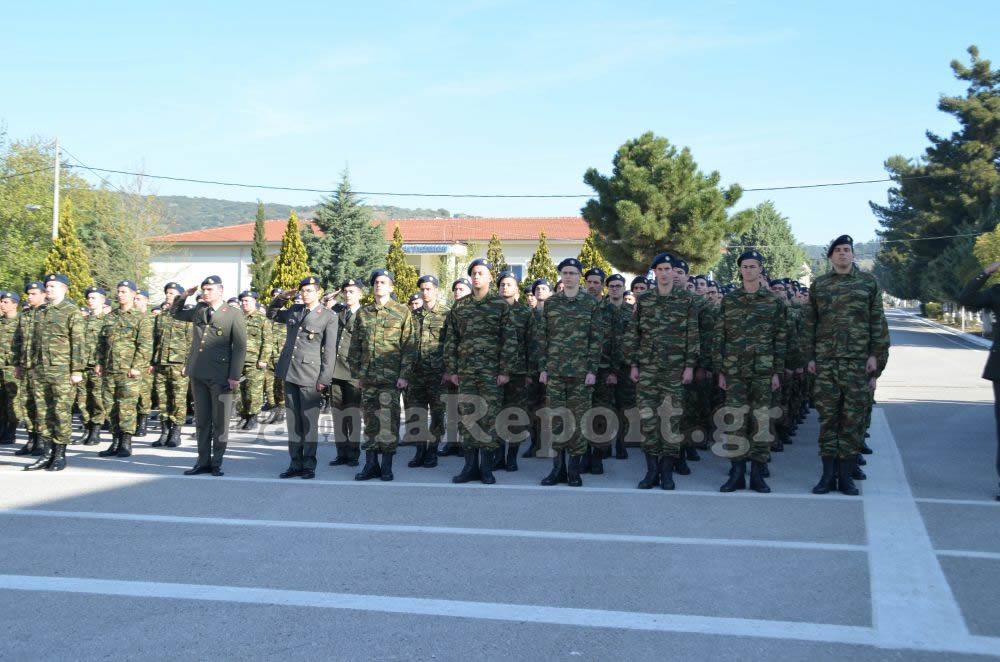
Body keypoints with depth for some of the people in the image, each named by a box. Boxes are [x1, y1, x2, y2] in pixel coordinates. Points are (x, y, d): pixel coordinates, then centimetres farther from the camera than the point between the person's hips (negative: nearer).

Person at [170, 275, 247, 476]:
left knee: (220, 422, 1)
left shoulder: (234, 313, -3)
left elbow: (240, 346, -6)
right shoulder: (199, 310, 13)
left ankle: (217, 463, 10)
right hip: (198, 374, 5)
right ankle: (203, 462, 16)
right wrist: (183, 297, 10)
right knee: (201, 421, 10)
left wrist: (235, 376, -12)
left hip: (220, 376, -5)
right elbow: (175, 313, 30)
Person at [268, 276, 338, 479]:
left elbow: (330, 351, -7)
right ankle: (295, 464, 15)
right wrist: (281, 297, 12)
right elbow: (272, 315, 30)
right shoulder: (294, 310, 12)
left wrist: (324, 379, -11)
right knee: (293, 421, 9)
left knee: (309, 422, -1)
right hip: (289, 372, 6)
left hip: (310, 375, -6)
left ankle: (309, 466, 7)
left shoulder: (329, 317, -4)